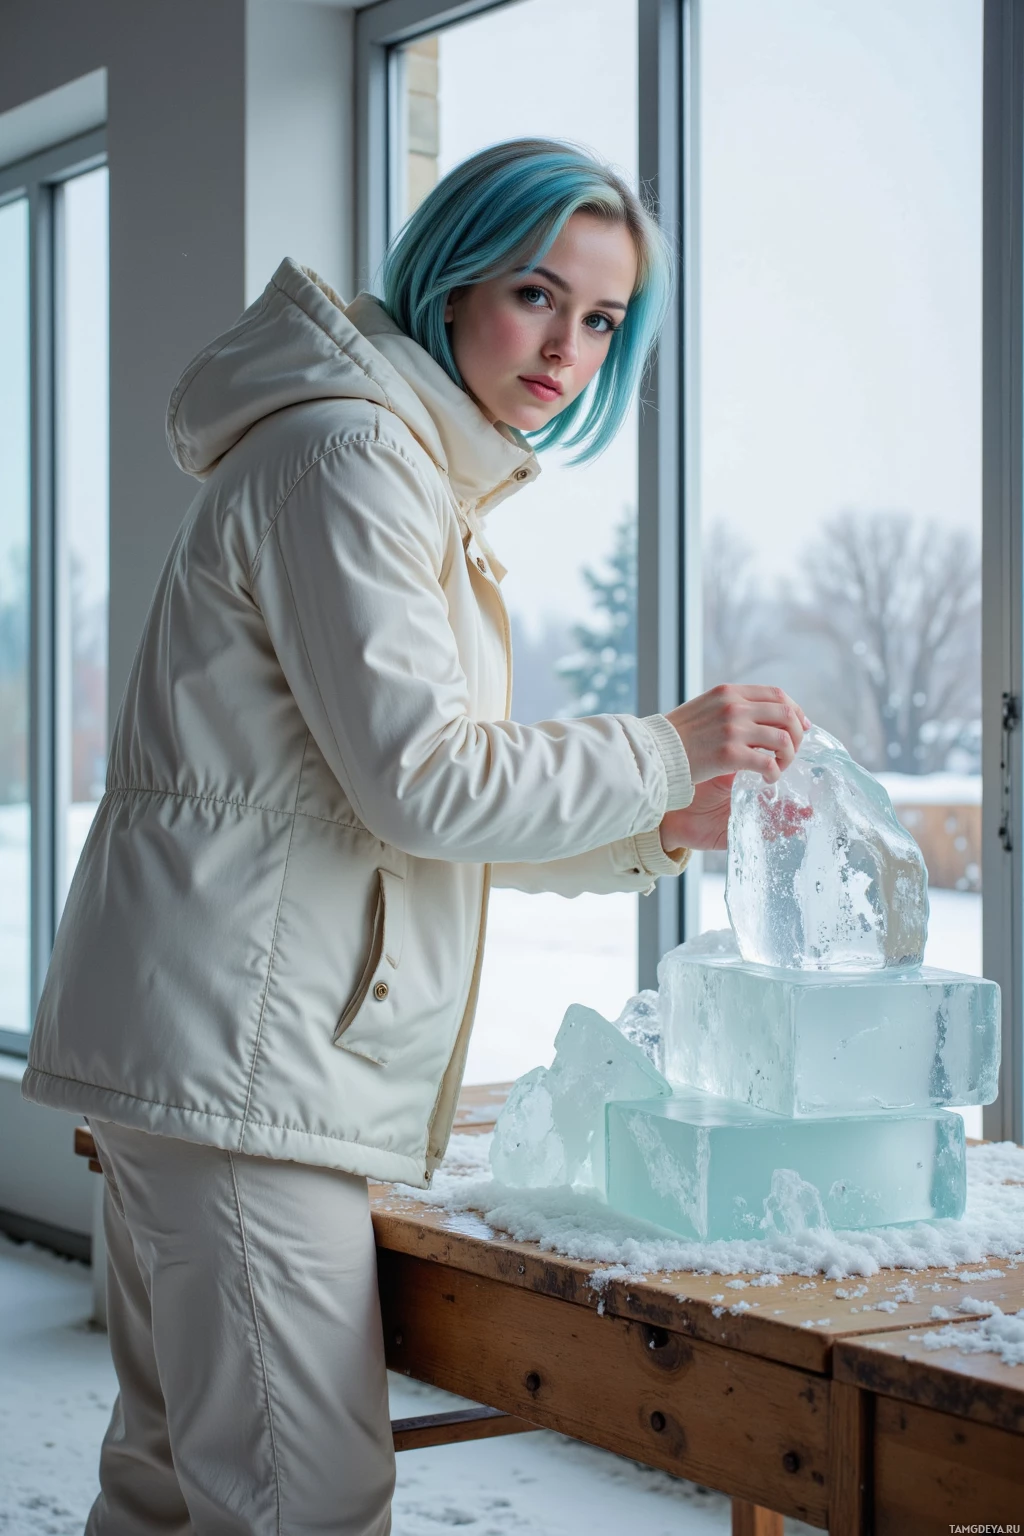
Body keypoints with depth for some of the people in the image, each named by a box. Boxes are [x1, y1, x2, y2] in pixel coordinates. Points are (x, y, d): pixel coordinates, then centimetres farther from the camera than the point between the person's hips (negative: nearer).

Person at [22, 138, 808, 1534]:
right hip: (238, 1044, -11)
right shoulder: (349, 450, -10)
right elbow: (420, 777, -17)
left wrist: (659, 830, 15)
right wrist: (669, 751, -8)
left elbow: (417, 811, 24)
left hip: (214, 1050, 11)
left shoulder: (435, 480, 23)